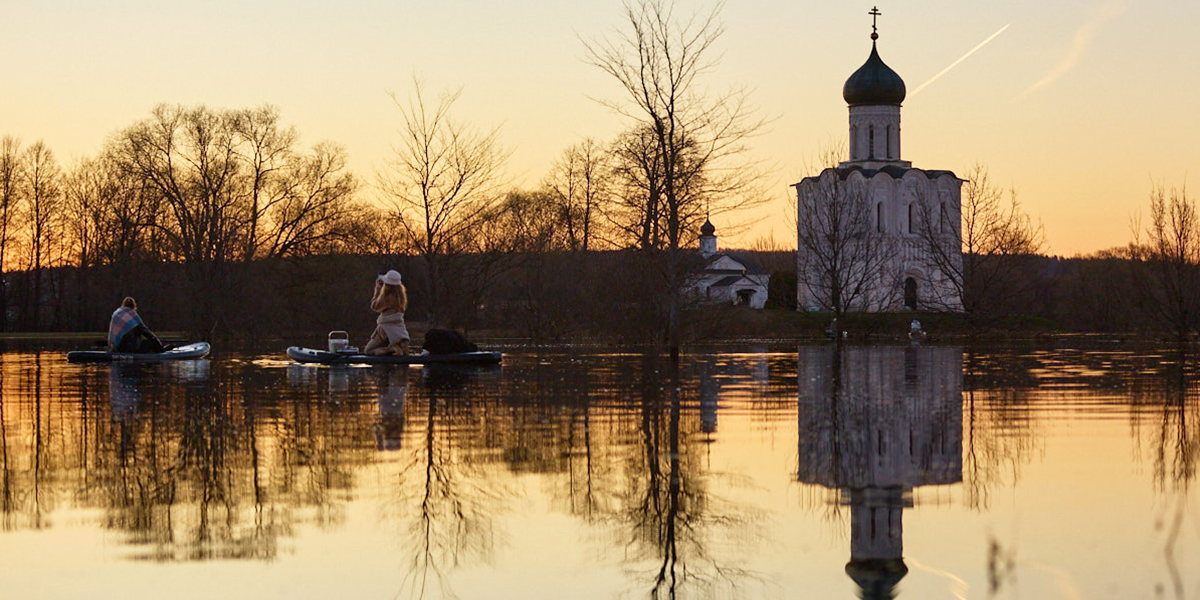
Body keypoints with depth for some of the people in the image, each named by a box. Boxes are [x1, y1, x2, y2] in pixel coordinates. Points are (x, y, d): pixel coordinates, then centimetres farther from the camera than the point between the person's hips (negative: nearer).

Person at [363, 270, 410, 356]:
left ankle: (391, 349, -19)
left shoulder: (386, 297, -16)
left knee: (367, 350, 1)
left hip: (387, 327, -6)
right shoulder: (401, 295, 2)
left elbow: (374, 306, 0)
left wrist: (377, 289, 7)